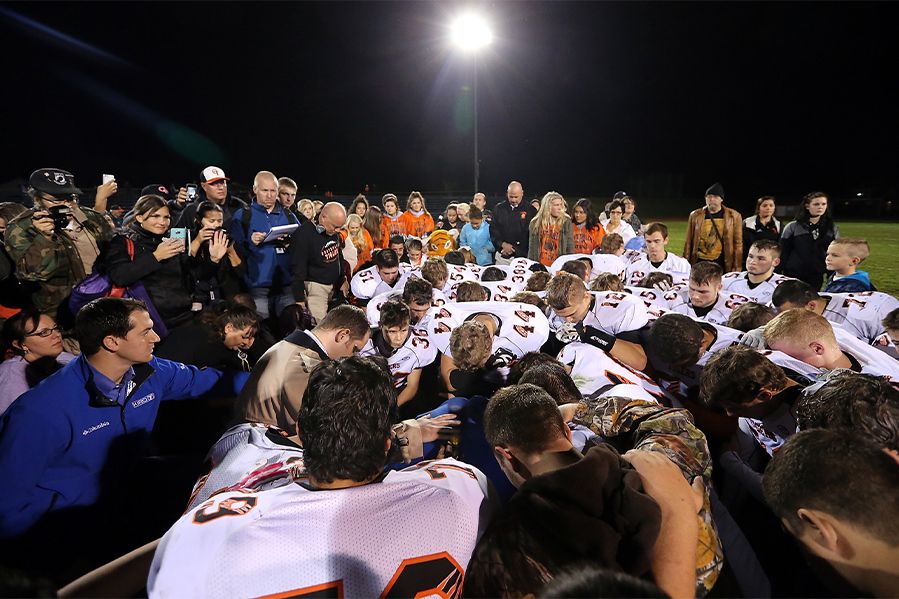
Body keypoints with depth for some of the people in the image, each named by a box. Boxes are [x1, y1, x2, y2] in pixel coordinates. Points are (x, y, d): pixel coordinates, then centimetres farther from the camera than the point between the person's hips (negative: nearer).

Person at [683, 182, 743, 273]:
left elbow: (738, 243, 1)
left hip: (722, 263, -1)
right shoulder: (695, 215, 4)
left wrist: (736, 267, -3)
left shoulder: (733, 216, 0)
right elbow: (689, 242, 7)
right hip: (699, 262, 1)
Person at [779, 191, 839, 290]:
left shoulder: (832, 228, 6)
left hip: (817, 277, 3)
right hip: (793, 276, -2)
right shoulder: (792, 227, -3)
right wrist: (782, 273, -6)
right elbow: (783, 253, -2)